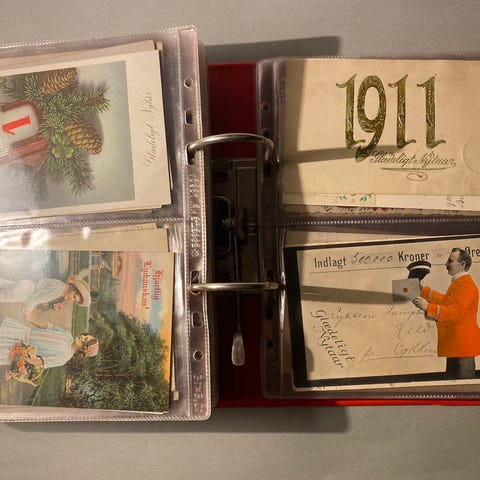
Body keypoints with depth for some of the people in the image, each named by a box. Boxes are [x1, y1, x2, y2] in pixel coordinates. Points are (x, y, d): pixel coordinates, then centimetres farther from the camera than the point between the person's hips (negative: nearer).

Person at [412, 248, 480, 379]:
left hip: (463, 345, -11)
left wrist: (428, 307, -33)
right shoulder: (458, 283, 16)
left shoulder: (466, 284, -18)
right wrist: (424, 290, 24)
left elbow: (455, 313, -27)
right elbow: (446, 301, 28)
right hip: (455, 345, 11)